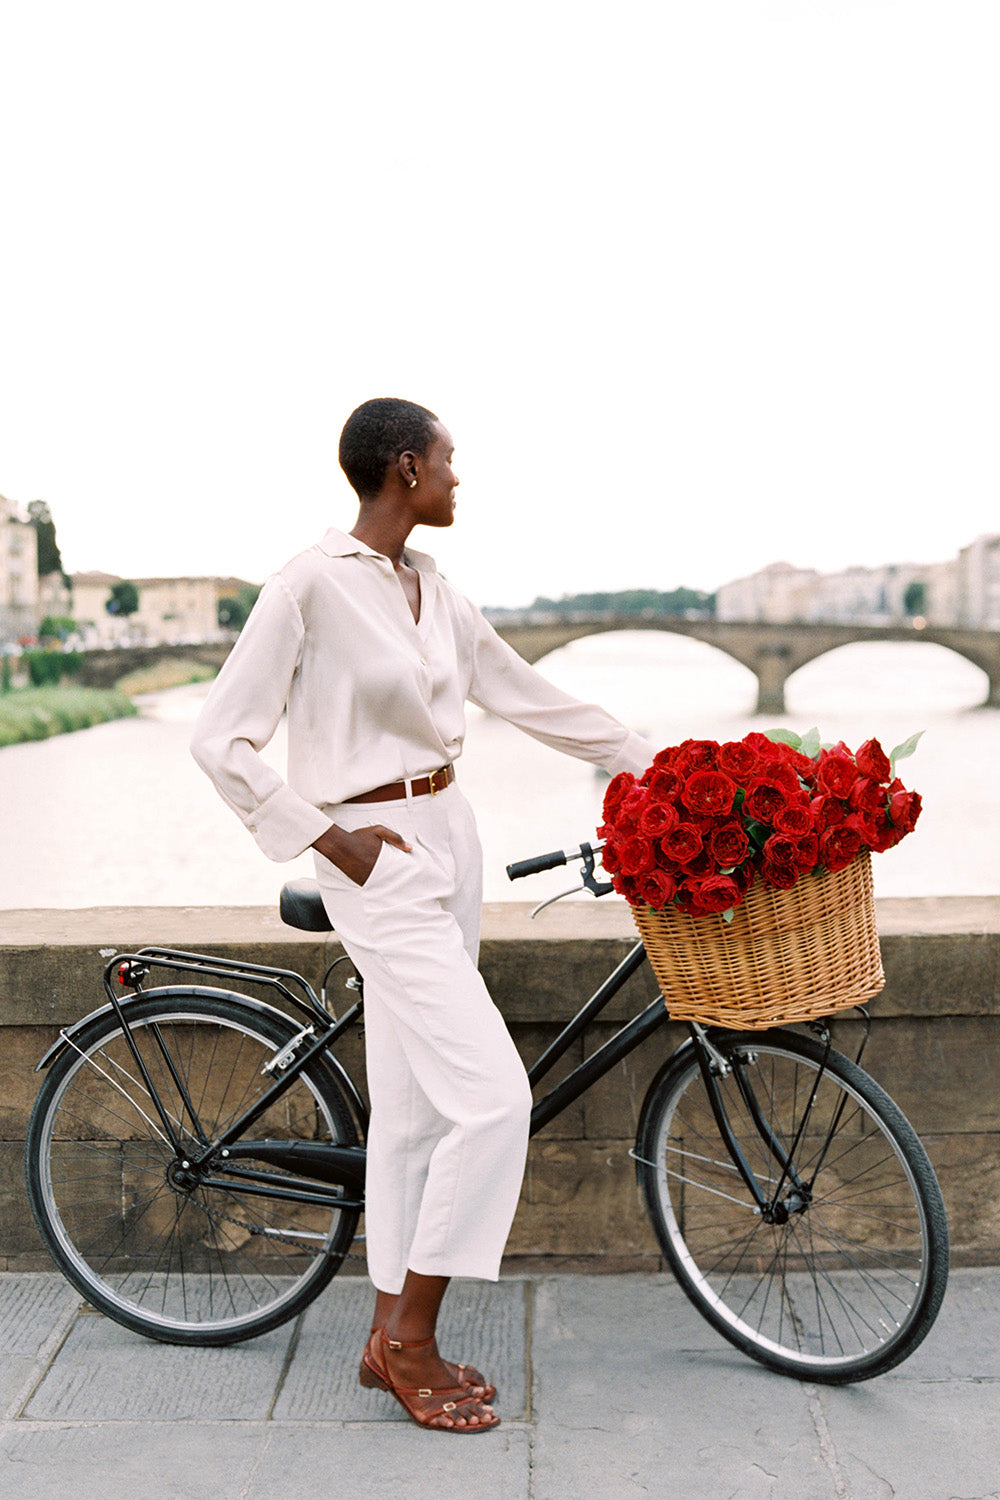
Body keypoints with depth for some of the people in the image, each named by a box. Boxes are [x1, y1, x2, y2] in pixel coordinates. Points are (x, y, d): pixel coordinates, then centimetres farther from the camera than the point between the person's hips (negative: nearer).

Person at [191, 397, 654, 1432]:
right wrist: (329, 838, -14)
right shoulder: (312, 584, -14)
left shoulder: (434, 591, 9)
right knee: (493, 1096, -11)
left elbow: (527, 696, 17)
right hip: (377, 860, -8)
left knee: (413, 1103, 13)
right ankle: (410, 1342, 8)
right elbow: (223, 743, -13)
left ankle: (392, 1335, 28)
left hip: (447, 841, 8)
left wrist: (648, 763, 18)